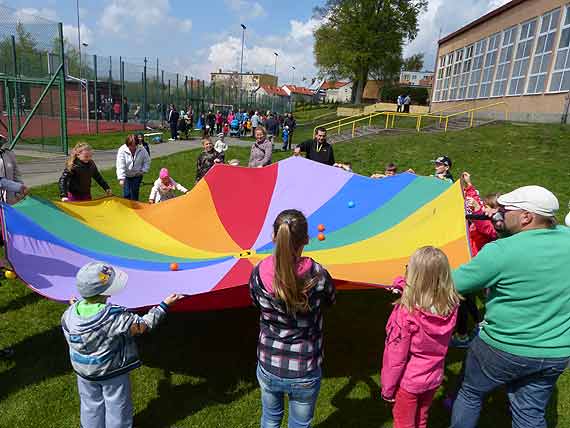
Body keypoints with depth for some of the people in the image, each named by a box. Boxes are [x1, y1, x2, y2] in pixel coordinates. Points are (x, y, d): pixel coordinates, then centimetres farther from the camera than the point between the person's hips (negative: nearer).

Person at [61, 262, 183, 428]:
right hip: (113, 372, -4)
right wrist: (165, 304, -14)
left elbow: (70, 339, 0)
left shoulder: (69, 314, -20)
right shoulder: (115, 317, -34)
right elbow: (144, 324, -23)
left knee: (91, 405, 27)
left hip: (84, 371, 5)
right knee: (117, 407, 19)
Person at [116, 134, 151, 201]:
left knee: (134, 194, 3)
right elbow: (120, 166, -22)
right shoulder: (122, 150, -17)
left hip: (137, 176, 1)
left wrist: (143, 171, -7)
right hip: (126, 176, -1)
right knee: (126, 194, -5)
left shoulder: (142, 150, -12)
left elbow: (147, 161, 4)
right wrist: (121, 178, -30)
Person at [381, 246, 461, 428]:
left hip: (408, 381, -4)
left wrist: (387, 388, -8)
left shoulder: (406, 312, -31)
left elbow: (396, 356, -22)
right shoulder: (451, 306, -18)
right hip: (434, 379, 5)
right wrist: (406, 286, -1)